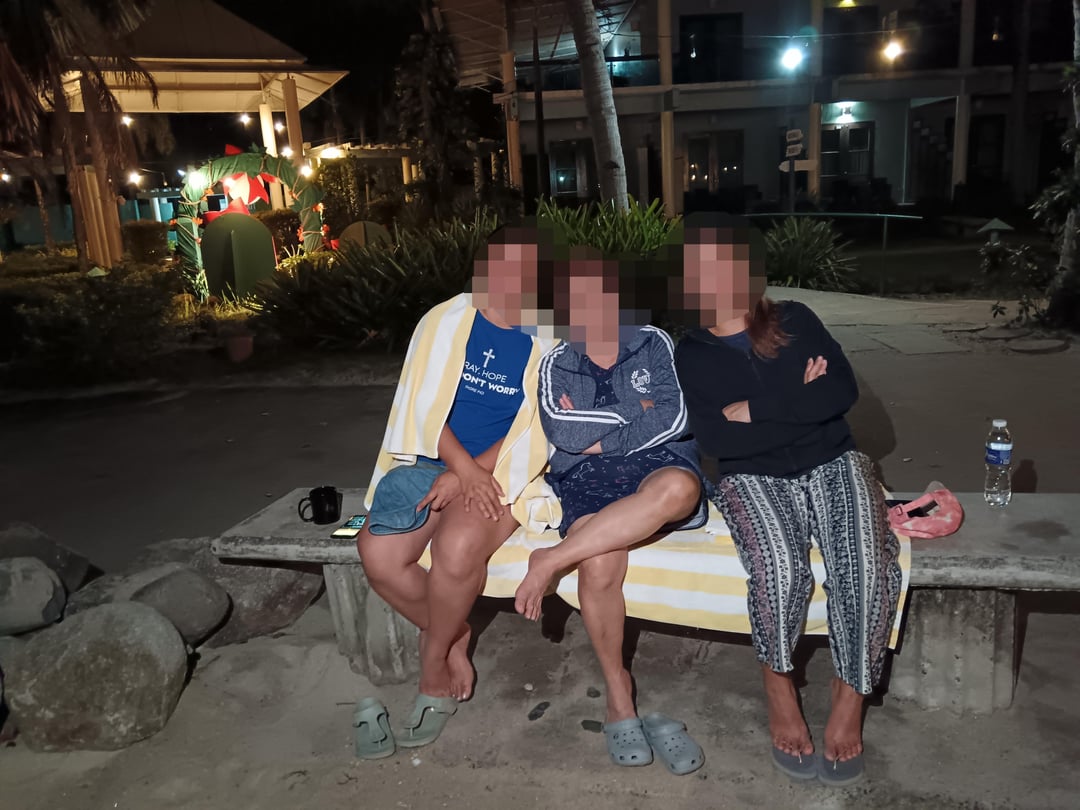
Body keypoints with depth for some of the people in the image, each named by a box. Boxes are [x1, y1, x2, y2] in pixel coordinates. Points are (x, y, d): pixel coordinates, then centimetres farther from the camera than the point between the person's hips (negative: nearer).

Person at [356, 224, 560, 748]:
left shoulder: (548, 344, 2)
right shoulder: (444, 322, 6)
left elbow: (534, 432, -5)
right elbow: (425, 408, -2)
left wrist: (469, 476, -17)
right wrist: (464, 467, -17)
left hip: (501, 471, -2)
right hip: (433, 462, 3)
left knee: (458, 548, -32)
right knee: (377, 553, -22)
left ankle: (434, 661, -3)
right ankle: (454, 638, 5)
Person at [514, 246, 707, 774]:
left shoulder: (654, 345, 12)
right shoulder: (557, 363, 15)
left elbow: (674, 419, -5)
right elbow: (561, 431, -5)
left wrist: (597, 436, -4)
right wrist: (636, 412, -1)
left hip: (658, 464, 0)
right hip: (589, 480, 1)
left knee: (678, 487, -39)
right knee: (599, 565, -31)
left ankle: (550, 561, -31)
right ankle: (618, 694, -9)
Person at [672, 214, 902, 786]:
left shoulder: (796, 321, 6)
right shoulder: (692, 354, 5)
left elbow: (843, 391, -7)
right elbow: (715, 442, -7)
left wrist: (755, 409, -11)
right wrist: (799, 406, -9)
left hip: (832, 464, 1)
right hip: (753, 479, -1)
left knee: (867, 568, -27)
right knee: (780, 567, -32)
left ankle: (852, 694, -4)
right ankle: (777, 684, -5)